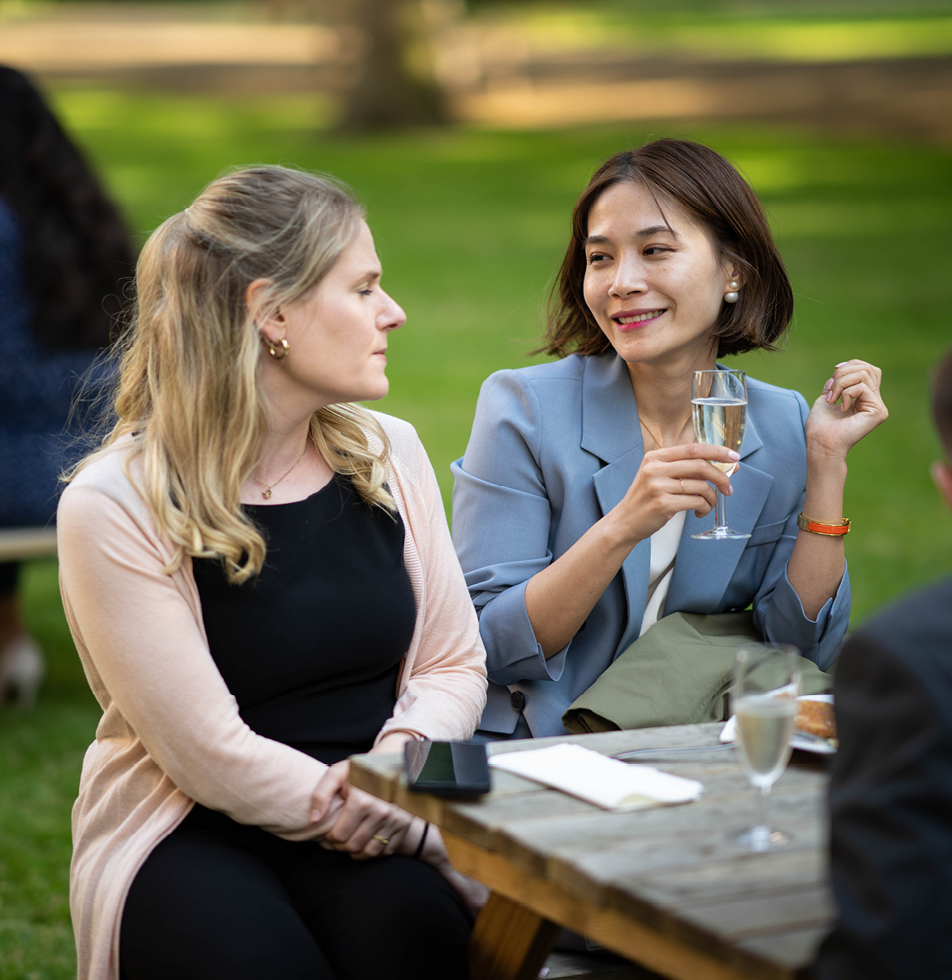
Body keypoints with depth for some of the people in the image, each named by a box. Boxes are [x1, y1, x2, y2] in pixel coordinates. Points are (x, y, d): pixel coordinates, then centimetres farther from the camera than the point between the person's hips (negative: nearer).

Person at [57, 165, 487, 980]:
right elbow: (208, 750, -13)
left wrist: (400, 756, -11)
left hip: (380, 828, 4)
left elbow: (455, 662, 10)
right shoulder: (113, 506, -10)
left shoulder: (390, 453, 7)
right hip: (187, 830, -3)